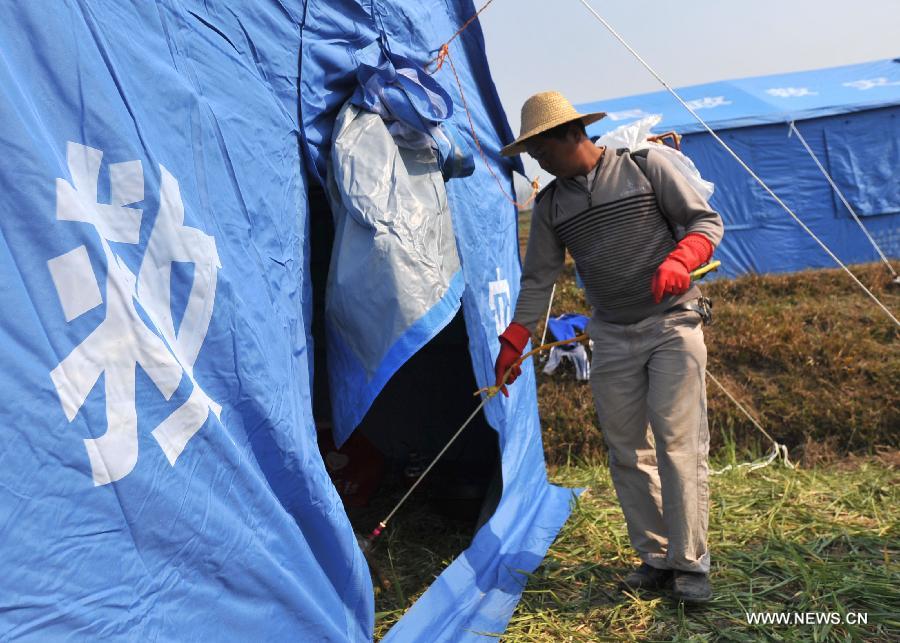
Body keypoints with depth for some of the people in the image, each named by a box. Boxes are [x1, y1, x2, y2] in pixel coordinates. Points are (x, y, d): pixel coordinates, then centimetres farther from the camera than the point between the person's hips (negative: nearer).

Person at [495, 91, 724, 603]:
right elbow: (539, 281, 10)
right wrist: (513, 342, 3)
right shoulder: (550, 205, 8)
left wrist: (679, 261, -23)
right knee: (627, 452, 3)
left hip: (673, 323, -4)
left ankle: (690, 564, 0)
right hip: (612, 336, 4)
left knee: (678, 441, -10)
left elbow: (706, 221, -2)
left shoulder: (645, 167, -3)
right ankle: (655, 558, 14)